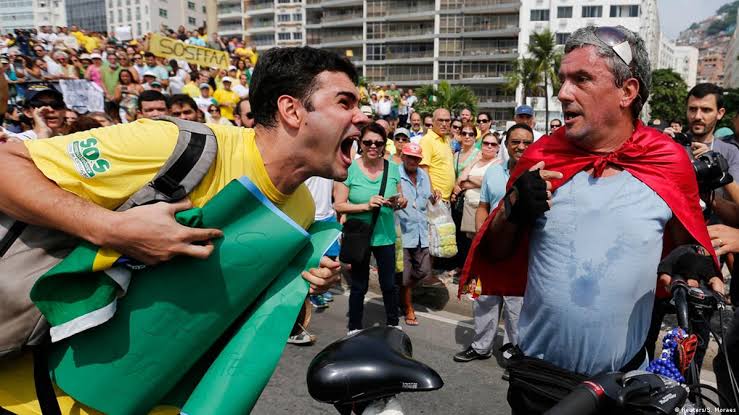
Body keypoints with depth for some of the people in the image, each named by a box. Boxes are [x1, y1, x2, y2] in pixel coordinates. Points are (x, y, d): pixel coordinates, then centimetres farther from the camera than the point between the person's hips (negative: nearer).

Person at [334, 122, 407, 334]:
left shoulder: (392, 168, -1)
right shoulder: (349, 169, -11)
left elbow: (401, 201, 9)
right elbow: (339, 205, -13)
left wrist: (398, 202, -14)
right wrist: (366, 206, -24)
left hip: (385, 235, 2)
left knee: (389, 284, 12)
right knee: (359, 286, 12)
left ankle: (393, 324, 34)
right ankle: (354, 329, 31)